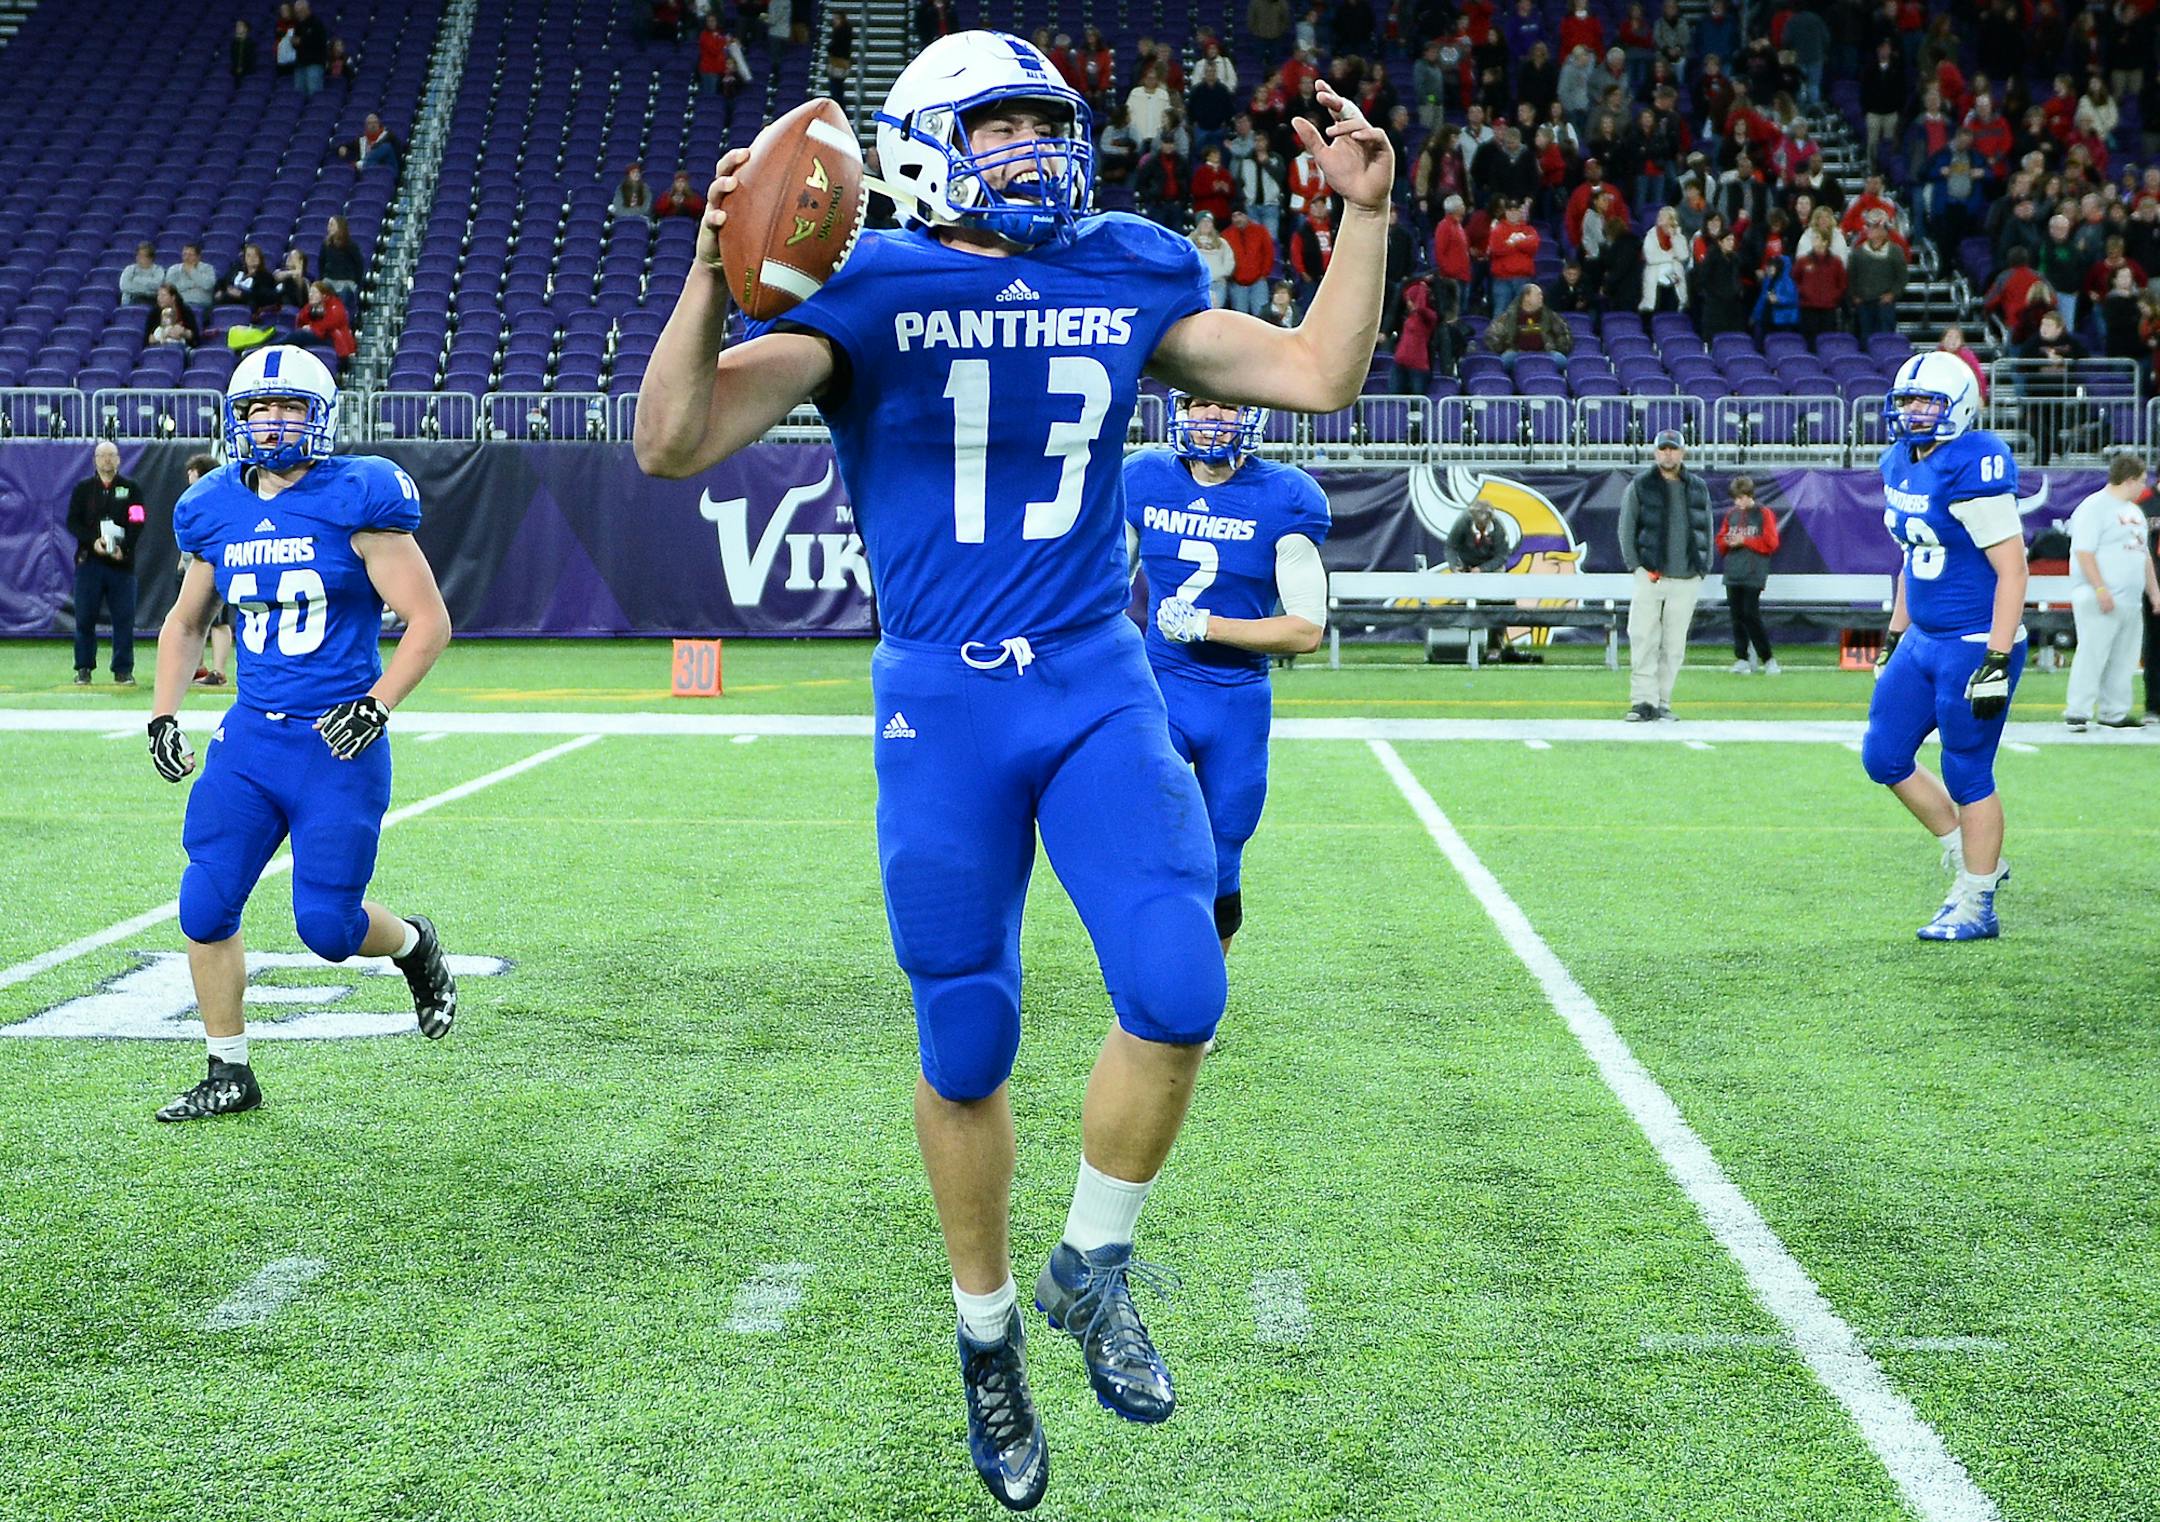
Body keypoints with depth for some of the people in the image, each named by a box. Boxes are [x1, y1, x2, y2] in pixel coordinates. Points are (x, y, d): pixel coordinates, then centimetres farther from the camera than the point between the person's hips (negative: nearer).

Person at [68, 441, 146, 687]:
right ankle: (84, 669, 8)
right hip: (89, 561, 1)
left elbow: (138, 523, 0)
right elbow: (72, 522, 4)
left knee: (124, 618, -3)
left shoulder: (131, 488, 9)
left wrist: (124, 548, -16)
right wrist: (93, 540, -13)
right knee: (85, 617, 0)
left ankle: (123, 669, 4)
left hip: (122, 562, -1)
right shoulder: (83, 488, 11)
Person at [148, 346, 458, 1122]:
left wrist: (375, 707, -19)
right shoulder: (215, 513, 7)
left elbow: (429, 621, -9)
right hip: (249, 738, 5)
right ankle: (229, 1074, 15)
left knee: (327, 928, -4)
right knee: (205, 909, -2)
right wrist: (163, 716, 9)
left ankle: (416, 947, 31)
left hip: (337, 745, -5)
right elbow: (185, 623, 22)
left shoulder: (355, 502, -9)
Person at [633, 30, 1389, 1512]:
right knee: (966, 1051, 4)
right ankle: (988, 1331, 27)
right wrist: (715, 275, -27)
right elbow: (671, 444, -14)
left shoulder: (1125, 277, 8)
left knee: (1177, 991, -13)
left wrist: (1365, 216, 6)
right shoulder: (867, 292, -4)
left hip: (1099, 682, 3)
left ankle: (1093, 1268, 13)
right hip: (943, 701, -3)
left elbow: (1319, 375, 13)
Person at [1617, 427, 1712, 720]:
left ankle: (1662, 703, 7)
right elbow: (1626, 530, 4)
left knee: (1674, 646, 2)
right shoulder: (1639, 486, 5)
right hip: (1650, 576, -2)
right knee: (1643, 641, -10)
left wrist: (1704, 569, 6)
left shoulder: (1699, 488, 13)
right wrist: (1638, 567, -5)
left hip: (1687, 580, 2)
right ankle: (1643, 702, -9)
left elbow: (1707, 530, 15)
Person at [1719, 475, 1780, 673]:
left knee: (1751, 616, -10)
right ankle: (1741, 659, 7)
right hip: (1732, 574, 5)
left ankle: (1767, 659, -2)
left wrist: (1744, 541, -11)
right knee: (1737, 617, 3)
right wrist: (1728, 542, -6)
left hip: (1753, 575, -5)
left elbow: (1771, 544, -6)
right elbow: (1720, 540, 17)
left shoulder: (1764, 514, 0)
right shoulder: (1731, 514, 13)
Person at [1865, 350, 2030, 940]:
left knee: (1966, 774, -1)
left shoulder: (1972, 469, -19)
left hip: (1976, 644, -9)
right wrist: (1895, 636, 21)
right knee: (1884, 757, 9)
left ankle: (1977, 907, 12)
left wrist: (1997, 662, -22)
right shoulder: (1900, 465, 8)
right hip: (1923, 641, 9)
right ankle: (1971, 859, 25)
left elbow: (2012, 569, -19)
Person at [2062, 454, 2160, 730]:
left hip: (2131, 601, 9)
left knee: (2123, 659, 10)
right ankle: (2077, 712, -8)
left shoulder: (2134, 511, 21)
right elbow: (2084, 553, -17)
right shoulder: (2093, 508, -9)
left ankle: (2114, 712, 17)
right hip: (2099, 601, -9)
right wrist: (2101, 589, -23)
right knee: (2092, 655, -11)